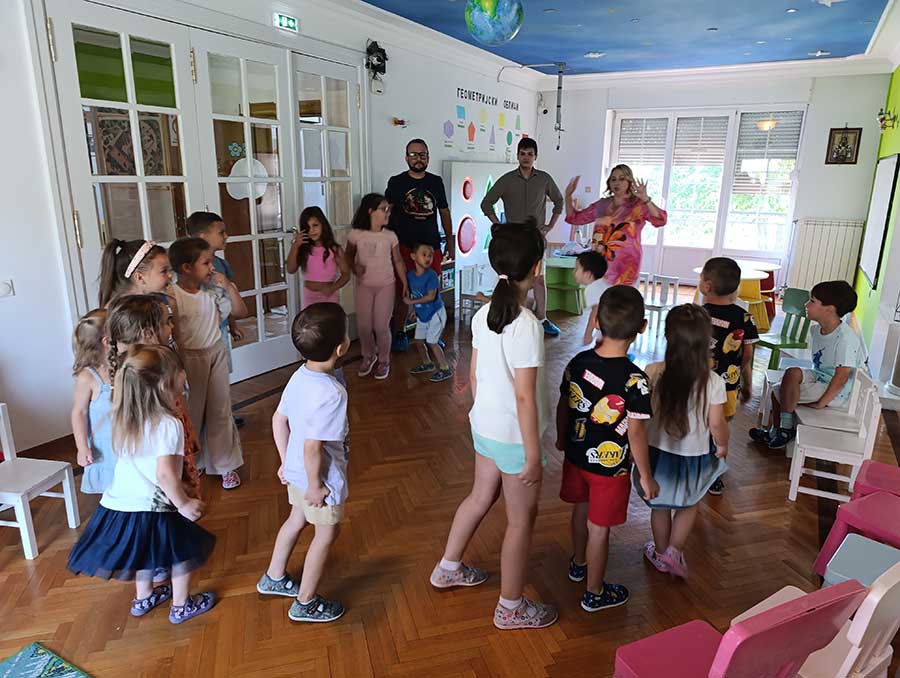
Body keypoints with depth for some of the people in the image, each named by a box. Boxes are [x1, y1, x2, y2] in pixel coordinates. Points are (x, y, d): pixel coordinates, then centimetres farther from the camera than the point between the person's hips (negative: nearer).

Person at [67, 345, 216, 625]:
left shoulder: (124, 417, 1)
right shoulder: (169, 424, -23)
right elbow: (165, 474, -27)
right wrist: (184, 504, -14)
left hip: (120, 503, 7)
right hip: (153, 507, -7)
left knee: (145, 551, 31)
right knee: (183, 552, 16)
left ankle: (143, 598, 50)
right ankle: (181, 606, 30)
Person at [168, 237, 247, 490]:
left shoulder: (214, 289, -4)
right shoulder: (173, 297, -17)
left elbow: (241, 312, 1)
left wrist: (228, 286, -11)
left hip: (216, 354, 4)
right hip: (190, 358, -4)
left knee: (220, 411, 12)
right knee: (192, 413, 12)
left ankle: (226, 465, 25)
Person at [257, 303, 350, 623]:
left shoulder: (300, 376, -7)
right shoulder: (331, 394, -33)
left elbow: (279, 420, 3)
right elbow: (313, 446, -31)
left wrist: (286, 461, 13)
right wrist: (315, 485, -17)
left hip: (296, 471, 8)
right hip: (321, 478, -8)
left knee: (296, 520, 28)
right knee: (326, 534, 14)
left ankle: (274, 578, 50)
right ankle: (306, 603, 32)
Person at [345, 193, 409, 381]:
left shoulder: (390, 236, -4)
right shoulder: (356, 234, -7)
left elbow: (398, 261, 5)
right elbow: (349, 255, 8)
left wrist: (405, 284, 3)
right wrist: (355, 267, -11)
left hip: (385, 286, 0)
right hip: (364, 286, 1)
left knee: (381, 326, 0)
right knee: (363, 326, 6)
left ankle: (384, 360, 22)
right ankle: (368, 356, 32)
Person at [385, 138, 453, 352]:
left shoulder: (436, 182, 11)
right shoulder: (396, 182, 3)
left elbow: (444, 212, 17)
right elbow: (386, 212, 2)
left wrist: (450, 241, 15)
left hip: (432, 245, 2)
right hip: (404, 245, -2)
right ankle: (400, 333, 13)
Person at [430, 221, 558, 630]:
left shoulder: (484, 314, -2)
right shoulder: (527, 326, -25)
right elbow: (525, 397, -24)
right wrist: (533, 455, -16)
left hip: (484, 425, 8)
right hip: (514, 436, -8)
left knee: (481, 496, 27)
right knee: (521, 519, 11)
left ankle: (448, 569, 46)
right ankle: (511, 608, 28)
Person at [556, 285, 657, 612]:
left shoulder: (578, 362, -10)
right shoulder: (634, 380, -26)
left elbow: (563, 406, 1)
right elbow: (636, 433, -21)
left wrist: (562, 439, 19)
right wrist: (647, 476, -7)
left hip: (576, 456, 5)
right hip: (610, 467, -5)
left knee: (581, 509, 27)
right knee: (599, 528, 11)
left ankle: (578, 563, 51)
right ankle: (595, 593, 31)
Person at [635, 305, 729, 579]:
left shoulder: (653, 372, -20)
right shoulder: (713, 382, -20)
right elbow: (717, 424, -12)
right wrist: (722, 446, 10)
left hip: (659, 451, 1)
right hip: (694, 456, -1)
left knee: (660, 506, 23)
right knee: (689, 506, 28)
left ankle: (660, 552, 41)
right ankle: (674, 551, 24)